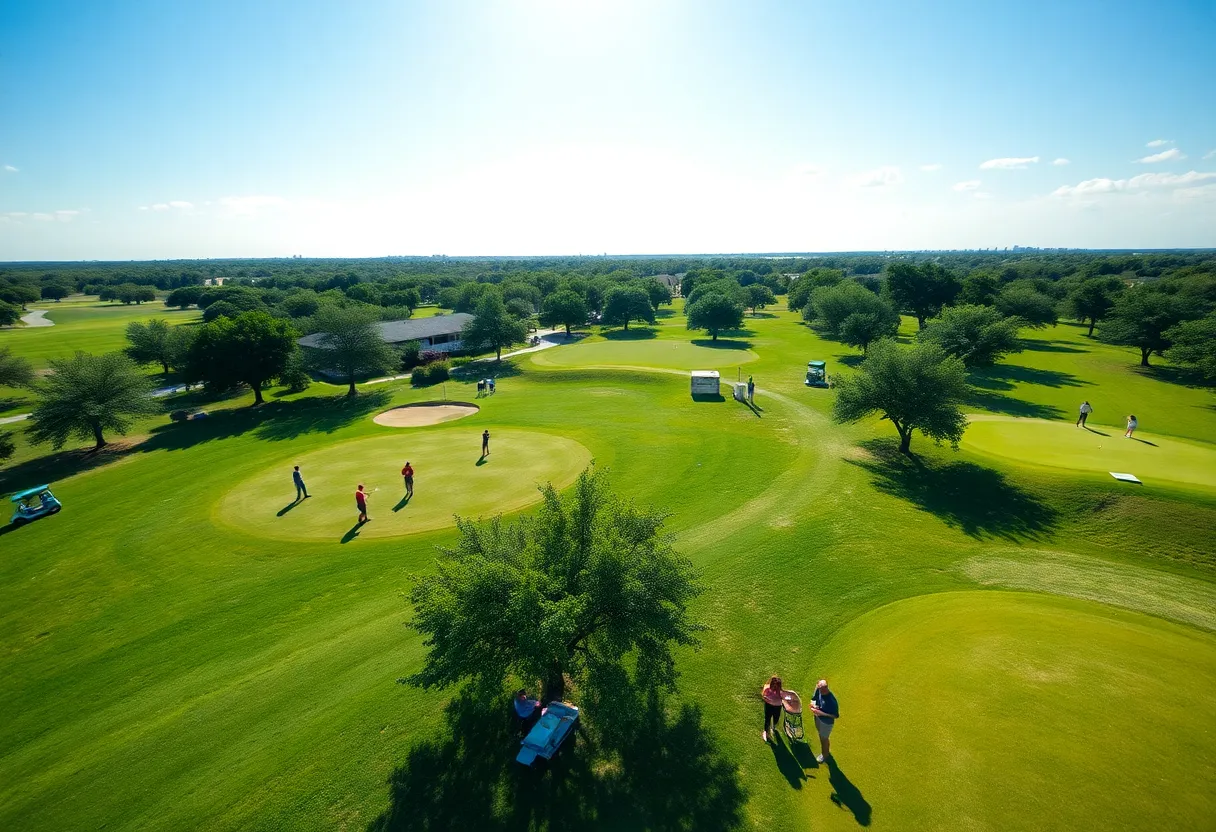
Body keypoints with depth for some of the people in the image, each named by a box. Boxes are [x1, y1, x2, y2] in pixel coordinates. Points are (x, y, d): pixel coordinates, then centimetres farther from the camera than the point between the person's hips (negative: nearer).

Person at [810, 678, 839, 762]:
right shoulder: (818, 690, -21)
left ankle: (825, 754, 50)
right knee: (821, 735, 30)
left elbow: (836, 716, -25)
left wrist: (822, 713, -30)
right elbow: (813, 699, -2)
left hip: (826, 722, -6)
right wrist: (813, 704, -23)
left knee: (824, 738, 21)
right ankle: (826, 750, 59)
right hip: (818, 717, 6)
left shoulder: (831, 700, -39)